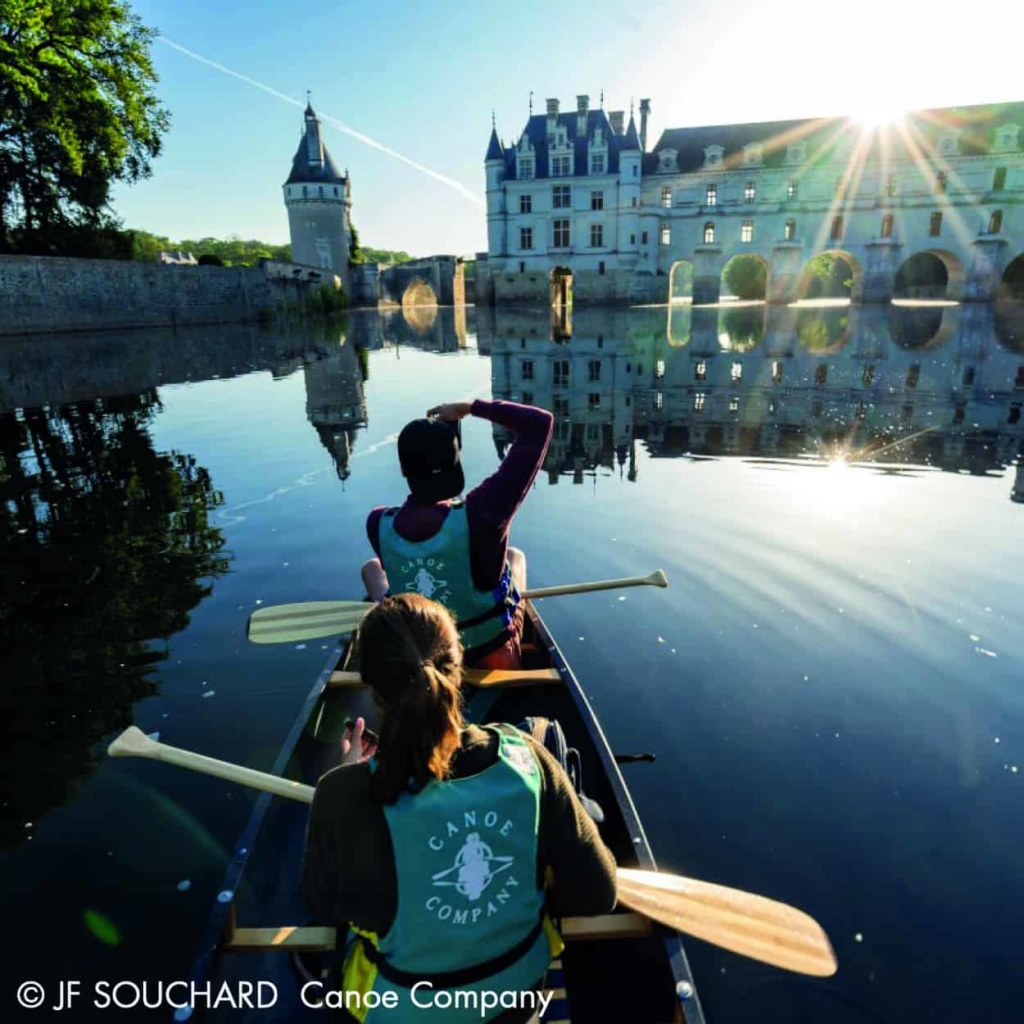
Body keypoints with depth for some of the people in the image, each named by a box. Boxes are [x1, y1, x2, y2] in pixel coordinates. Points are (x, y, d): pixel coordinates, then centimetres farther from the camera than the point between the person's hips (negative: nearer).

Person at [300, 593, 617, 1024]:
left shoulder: (345, 795, -32)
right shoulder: (525, 757, -27)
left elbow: (324, 910, -11)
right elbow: (597, 894, -17)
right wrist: (518, 898, 2)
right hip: (519, 989, 2)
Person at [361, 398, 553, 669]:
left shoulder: (378, 524, -22)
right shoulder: (480, 512, -31)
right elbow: (540, 423, -24)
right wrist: (470, 407, -16)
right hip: (493, 660, -1)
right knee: (515, 555, 25)